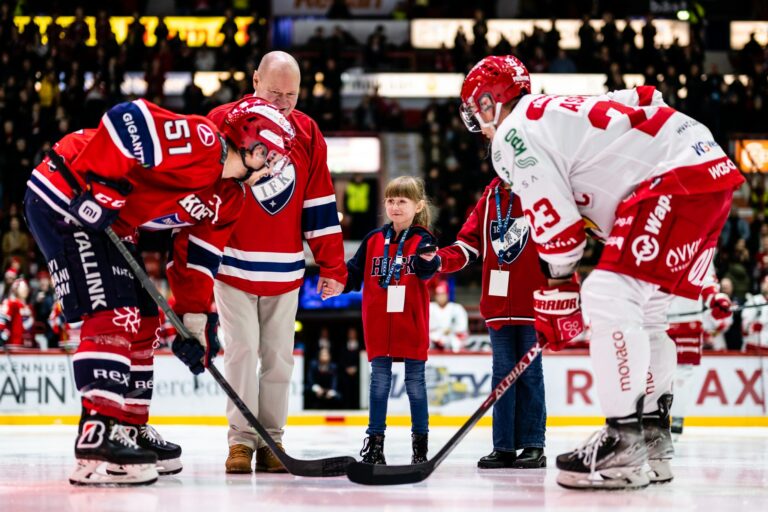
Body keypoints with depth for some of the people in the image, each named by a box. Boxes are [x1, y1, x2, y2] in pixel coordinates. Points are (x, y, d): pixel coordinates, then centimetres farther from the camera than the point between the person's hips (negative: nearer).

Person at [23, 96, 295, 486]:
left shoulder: (229, 199, 10)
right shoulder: (198, 140, -20)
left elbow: (195, 259, 14)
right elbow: (128, 119, -30)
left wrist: (195, 318, 7)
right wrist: (99, 188, -29)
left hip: (113, 224, 11)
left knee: (142, 321, 13)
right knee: (114, 316, -18)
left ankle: (130, 426, 24)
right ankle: (98, 440, -22)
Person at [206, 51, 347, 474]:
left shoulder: (308, 134, 3)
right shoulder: (223, 122, -8)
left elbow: (320, 205, 5)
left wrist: (332, 265, 3)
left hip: (285, 272, 3)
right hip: (233, 264, -3)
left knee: (278, 355, 6)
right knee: (242, 351, -6)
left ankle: (272, 439, 13)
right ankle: (242, 439, 0)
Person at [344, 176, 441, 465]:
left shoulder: (422, 240, -4)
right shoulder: (373, 240, 6)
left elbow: (426, 271, -22)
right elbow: (355, 273, 7)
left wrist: (429, 261, -45)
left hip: (411, 326, -3)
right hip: (378, 325, 3)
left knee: (415, 382, 6)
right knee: (379, 382, 7)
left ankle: (420, 441, 16)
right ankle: (374, 441, 12)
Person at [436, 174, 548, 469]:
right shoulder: (490, 199, 11)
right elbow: (468, 245, 9)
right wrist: (440, 259, -10)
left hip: (532, 306, -4)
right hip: (498, 306, 4)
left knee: (530, 374, 1)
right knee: (502, 374, 6)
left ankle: (533, 445, 6)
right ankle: (503, 446, 9)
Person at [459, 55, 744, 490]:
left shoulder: (514, 132, -2)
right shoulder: (558, 112, 27)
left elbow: (557, 225, -6)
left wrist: (558, 297, 5)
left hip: (678, 177, -10)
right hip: (710, 166, 10)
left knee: (610, 295, -15)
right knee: (646, 308, 19)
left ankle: (624, 447, -17)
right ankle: (653, 444, 22)